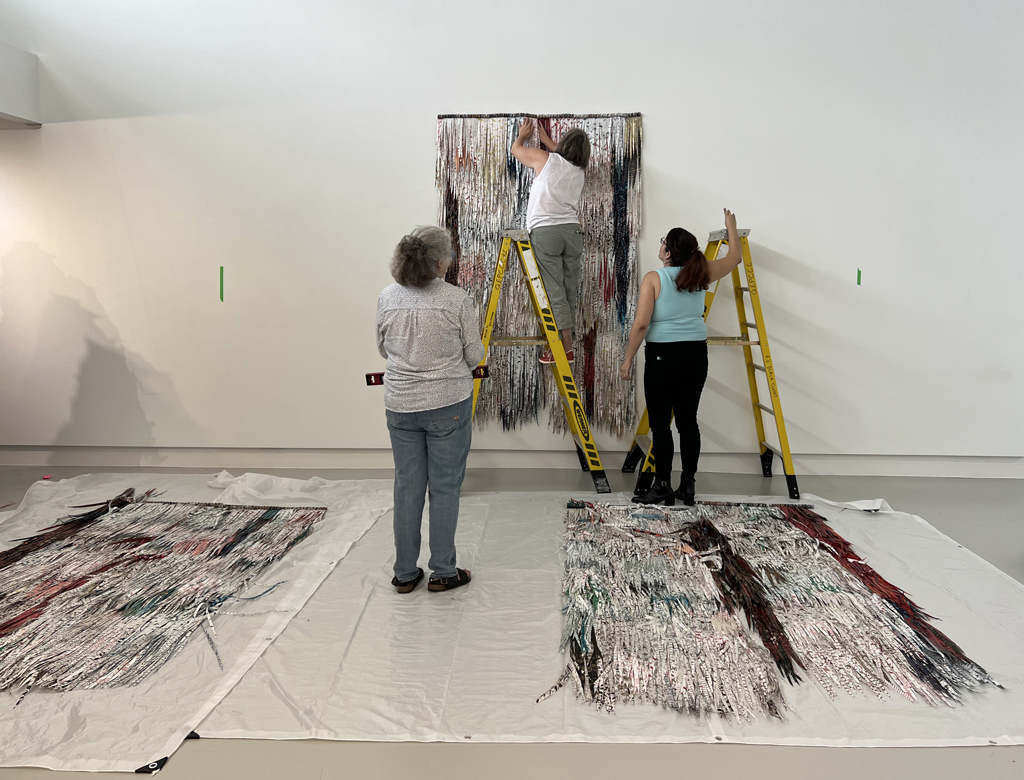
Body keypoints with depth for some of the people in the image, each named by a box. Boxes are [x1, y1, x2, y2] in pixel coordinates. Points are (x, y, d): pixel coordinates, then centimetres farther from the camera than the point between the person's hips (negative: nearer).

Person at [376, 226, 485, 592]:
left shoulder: (387, 298, -1)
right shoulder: (456, 300, -13)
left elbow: (383, 349, 11)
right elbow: (474, 356, -5)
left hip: (400, 405, 4)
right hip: (448, 404, -4)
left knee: (407, 486, 12)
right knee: (445, 487, 7)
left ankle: (405, 573, 21)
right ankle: (443, 572, 17)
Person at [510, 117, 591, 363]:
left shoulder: (546, 159, 2)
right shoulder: (579, 170, 16)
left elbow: (516, 148, 21)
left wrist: (522, 136, 41)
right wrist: (544, 138, 50)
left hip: (545, 231, -5)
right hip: (572, 232, 5)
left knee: (554, 291, -7)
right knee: (569, 290, 8)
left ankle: (566, 348, -11)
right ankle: (562, 340, 12)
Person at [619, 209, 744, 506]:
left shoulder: (653, 278, -10)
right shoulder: (701, 274, 4)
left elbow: (641, 323, -16)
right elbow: (734, 257, 21)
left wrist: (628, 359, -7)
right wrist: (731, 226, 36)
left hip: (663, 356, -5)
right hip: (696, 354, 5)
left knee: (660, 423, 1)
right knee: (688, 420, 11)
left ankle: (662, 487, 4)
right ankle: (688, 486, 15)